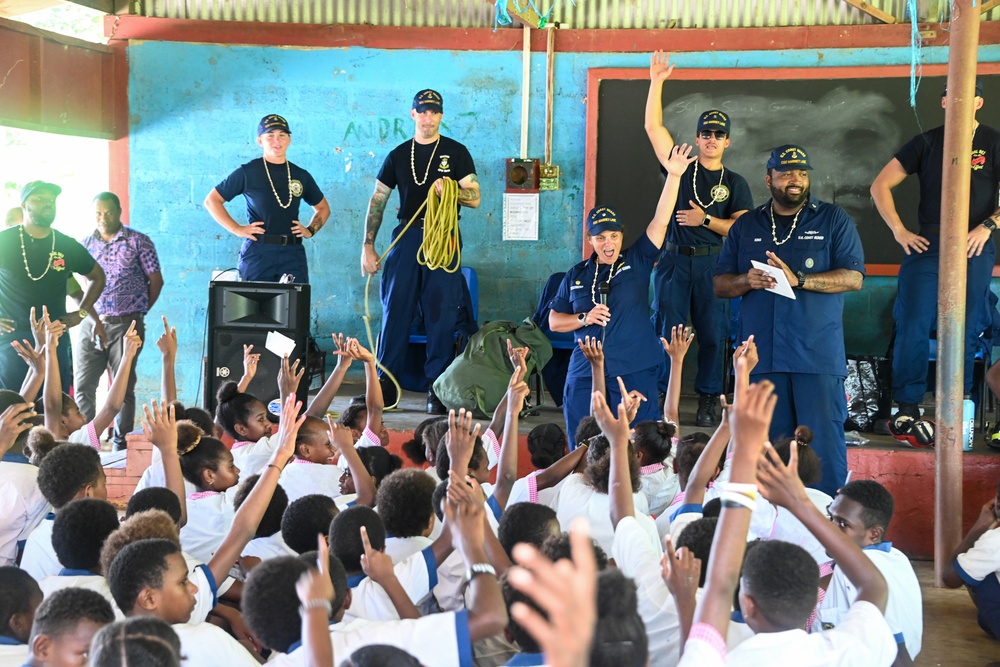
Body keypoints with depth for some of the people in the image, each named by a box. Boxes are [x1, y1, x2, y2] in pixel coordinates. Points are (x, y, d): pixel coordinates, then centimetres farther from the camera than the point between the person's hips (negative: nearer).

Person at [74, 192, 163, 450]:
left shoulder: (138, 242, 0)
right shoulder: (86, 244, 10)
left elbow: (156, 281, 3)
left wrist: (138, 312, 6)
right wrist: (90, 316, 6)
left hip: (125, 324, -3)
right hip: (90, 324, 4)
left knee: (123, 388, 2)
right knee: (82, 386, 2)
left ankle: (121, 446, 8)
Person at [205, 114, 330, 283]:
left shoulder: (301, 176, 14)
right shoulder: (248, 172, 4)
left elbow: (323, 208, 28)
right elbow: (211, 200, 5)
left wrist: (311, 230, 10)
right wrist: (236, 229, -3)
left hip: (293, 253, 3)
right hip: (258, 252, -3)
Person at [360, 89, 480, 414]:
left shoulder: (456, 153, 6)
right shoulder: (398, 155, 12)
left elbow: (475, 198, 0)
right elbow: (377, 202, 13)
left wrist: (451, 190, -21)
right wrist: (367, 246, 6)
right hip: (406, 237, 2)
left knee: (441, 314, -2)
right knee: (395, 310, 0)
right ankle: (385, 384, 6)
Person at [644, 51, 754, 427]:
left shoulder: (735, 183, 10)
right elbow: (653, 127, 6)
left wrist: (705, 219, -12)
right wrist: (656, 83, 1)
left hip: (713, 263, 0)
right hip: (674, 259, 0)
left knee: (712, 333, 0)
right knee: (667, 330, -2)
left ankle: (707, 403, 5)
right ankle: (658, 397, 2)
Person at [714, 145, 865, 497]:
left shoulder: (834, 220, 6)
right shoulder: (746, 226, 15)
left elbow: (853, 278, -4)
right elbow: (720, 285, 15)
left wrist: (798, 279, -16)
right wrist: (747, 280, -8)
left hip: (817, 353, -3)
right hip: (762, 354, 3)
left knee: (824, 442, -5)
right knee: (770, 441, 7)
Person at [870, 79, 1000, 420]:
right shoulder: (926, 142, 9)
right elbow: (880, 185, 9)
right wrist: (899, 230, 1)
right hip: (926, 247, 1)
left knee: (965, 331, 1)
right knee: (913, 325, -6)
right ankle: (907, 405, 1)